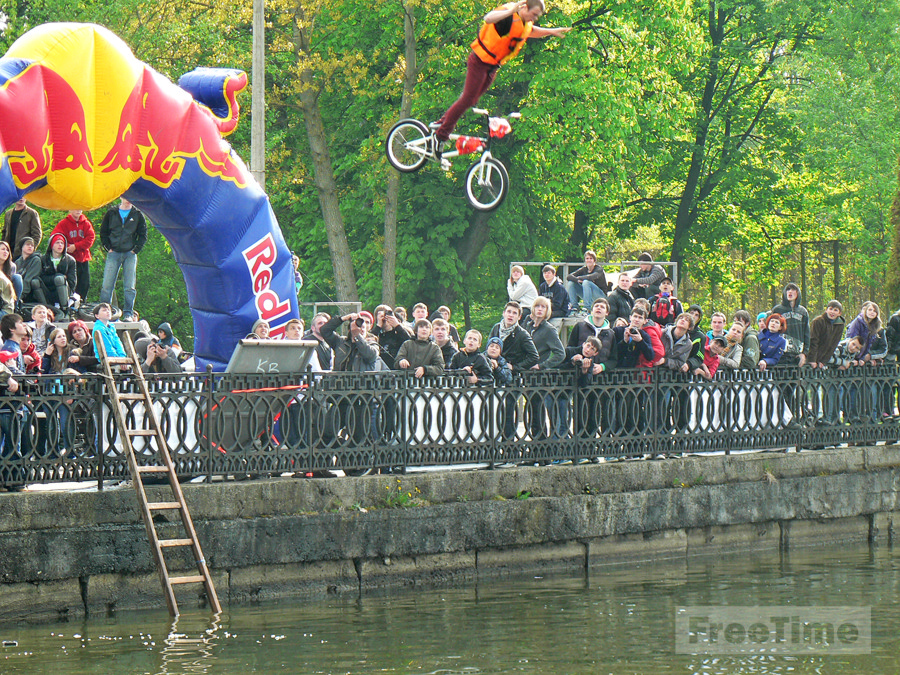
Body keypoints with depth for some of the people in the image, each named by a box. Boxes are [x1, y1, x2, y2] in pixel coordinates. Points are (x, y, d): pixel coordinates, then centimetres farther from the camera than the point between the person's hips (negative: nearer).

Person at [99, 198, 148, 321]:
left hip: (130, 254, 0)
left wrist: (135, 250, -2)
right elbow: (103, 232, 12)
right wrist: (108, 248, 1)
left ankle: (128, 313, 1)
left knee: (130, 287, -3)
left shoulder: (137, 215, 7)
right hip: (114, 253, 0)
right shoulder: (111, 214, 9)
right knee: (107, 286, -6)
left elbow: (143, 235, 9)